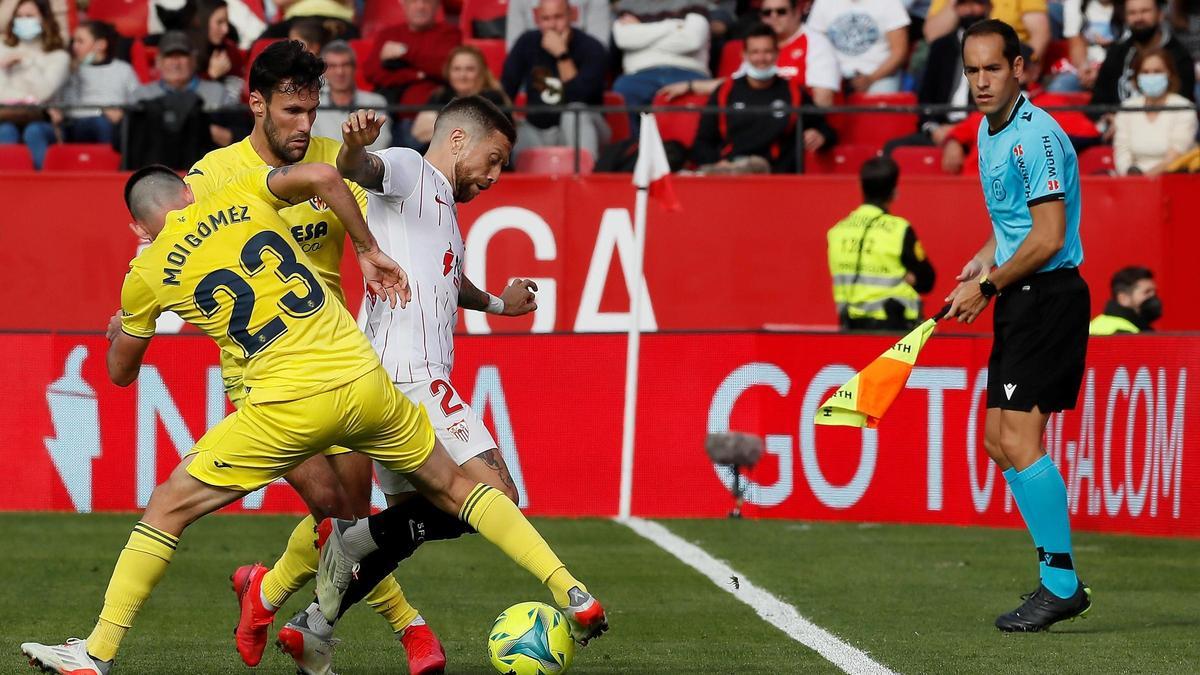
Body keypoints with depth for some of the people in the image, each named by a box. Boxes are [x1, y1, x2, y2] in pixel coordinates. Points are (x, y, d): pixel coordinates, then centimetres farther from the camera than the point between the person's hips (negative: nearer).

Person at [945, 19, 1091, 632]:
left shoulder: (1036, 136, -18)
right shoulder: (988, 132, 13)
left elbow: (1048, 238, -21)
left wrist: (987, 286, -13)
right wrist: (984, 261, 10)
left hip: (1049, 297, -10)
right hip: (1018, 302, 10)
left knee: (1019, 439, -14)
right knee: (998, 440, 10)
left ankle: (1061, 584, -9)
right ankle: (1060, 581, 15)